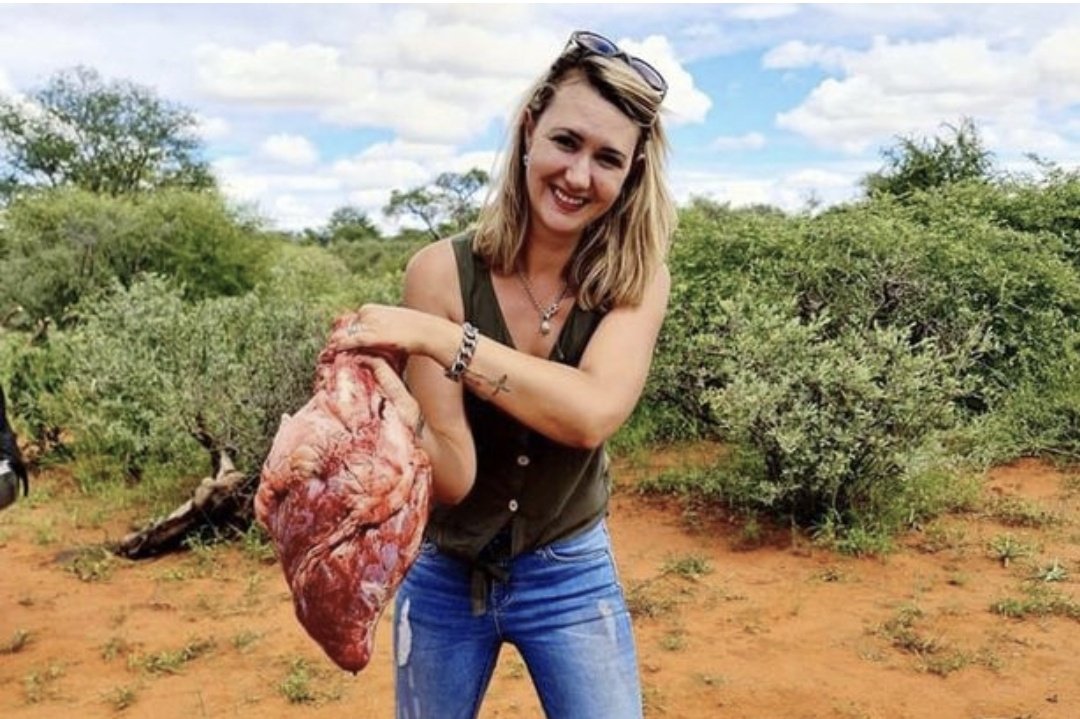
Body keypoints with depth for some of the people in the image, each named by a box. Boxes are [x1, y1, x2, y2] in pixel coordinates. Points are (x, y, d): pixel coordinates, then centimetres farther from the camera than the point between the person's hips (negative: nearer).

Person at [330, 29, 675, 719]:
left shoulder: (636, 278, -14)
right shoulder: (443, 270, -18)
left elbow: (592, 415, -32)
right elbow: (455, 475, -20)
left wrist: (437, 336, -38)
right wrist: (396, 414, -40)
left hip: (571, 578, 0)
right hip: (445, 575, 1)